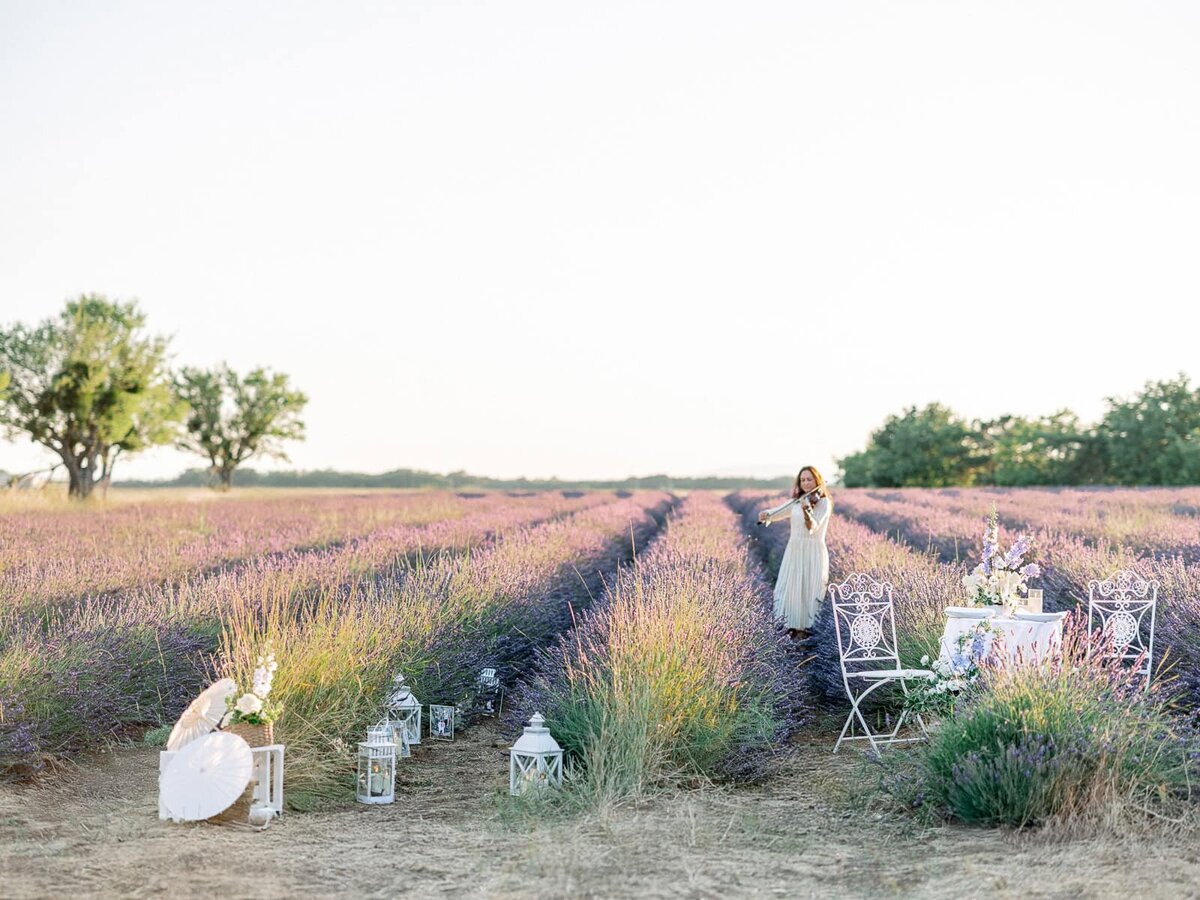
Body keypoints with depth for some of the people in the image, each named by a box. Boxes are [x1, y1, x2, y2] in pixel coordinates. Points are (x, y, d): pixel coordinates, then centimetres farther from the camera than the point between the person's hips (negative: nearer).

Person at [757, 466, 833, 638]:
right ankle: (793, 625, 16)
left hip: (813, 553, -5)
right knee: (789, 589, 4)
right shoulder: (796, 501, 11)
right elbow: (777, 513, 9)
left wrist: (807, 510, -38)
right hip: (794, 551, 5)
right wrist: (766, 514, -13)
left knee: (808, 591, -4)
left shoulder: (823, 502, -7)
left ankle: (806, 627, 7)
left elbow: (812, 527, -20)